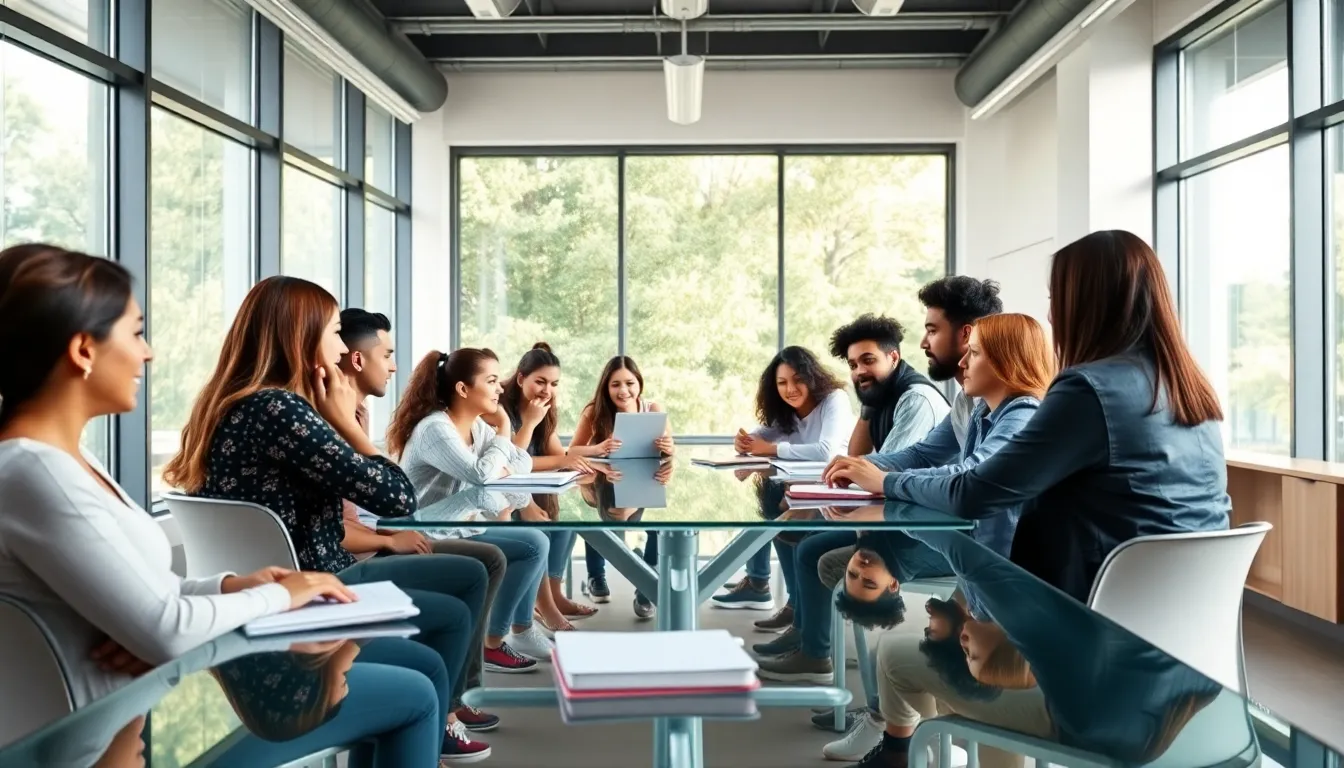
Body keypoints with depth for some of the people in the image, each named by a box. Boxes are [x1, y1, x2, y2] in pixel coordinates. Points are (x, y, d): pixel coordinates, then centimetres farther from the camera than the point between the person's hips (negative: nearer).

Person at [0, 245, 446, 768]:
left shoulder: (58, 457, 7)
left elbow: (138, 595, 10)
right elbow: (165, 631, -25)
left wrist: (227, 585, -5)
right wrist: (279, 595, -10)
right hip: (146, 722, -9)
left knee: (423, 666, 11)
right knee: (414, 695, -1)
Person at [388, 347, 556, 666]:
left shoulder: (476, 426, 7)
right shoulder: (434, 429, -21)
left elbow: (524, 462, 6)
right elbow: (480, 474, -33)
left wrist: (501, 470, -16)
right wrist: (503, 435, -16)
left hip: (460, 527, 9)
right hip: (432, 540, -9)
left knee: (537, 541, 7)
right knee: (533, 546, -15)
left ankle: (522, 632, 17)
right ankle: (492, 644, -4)